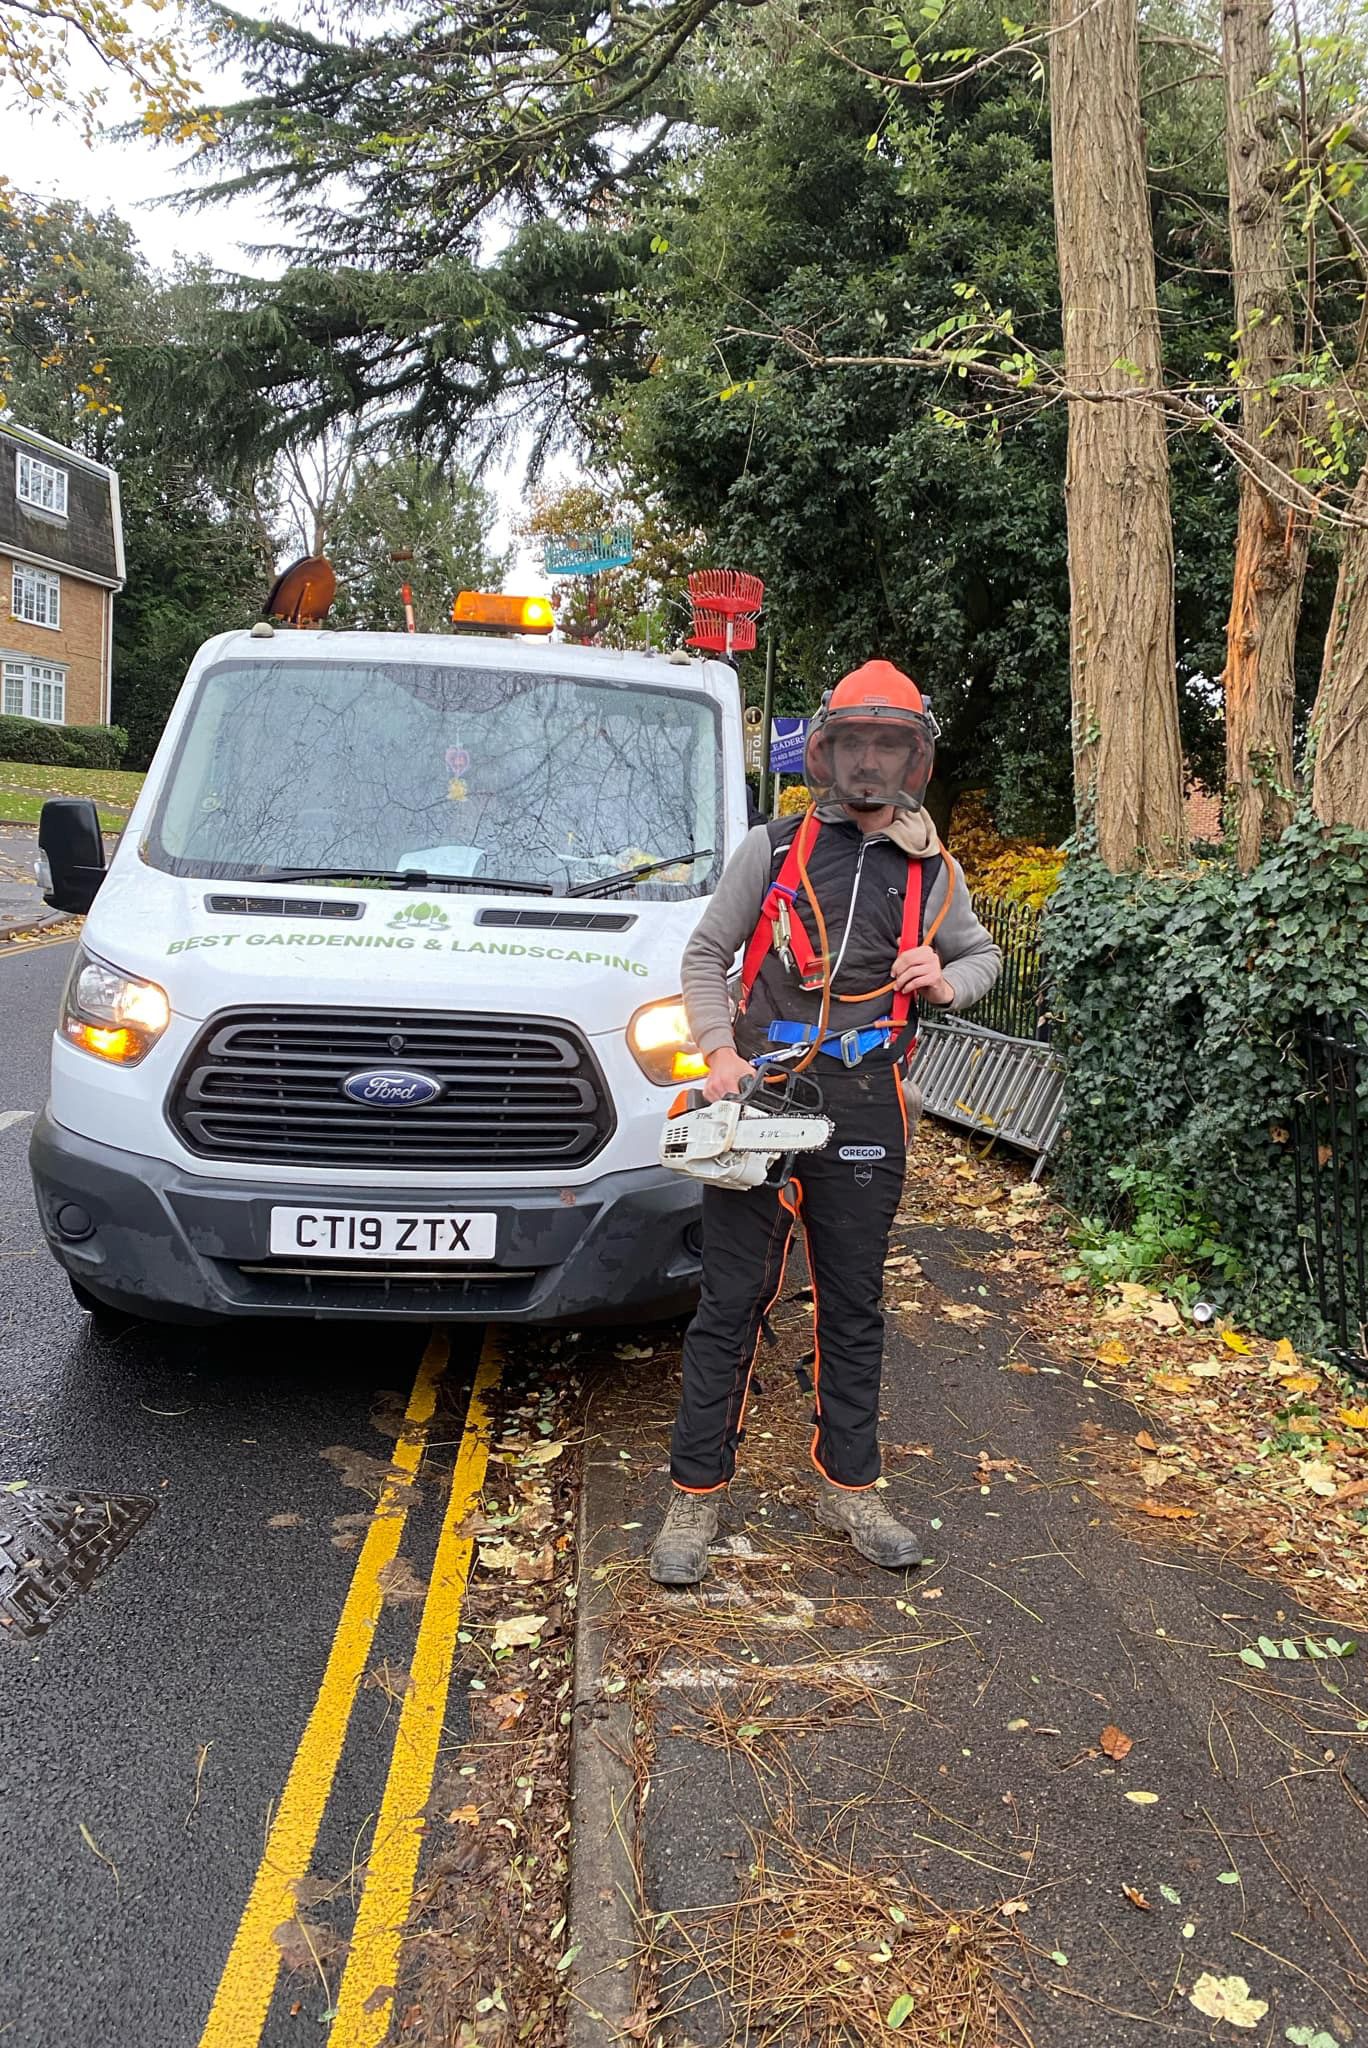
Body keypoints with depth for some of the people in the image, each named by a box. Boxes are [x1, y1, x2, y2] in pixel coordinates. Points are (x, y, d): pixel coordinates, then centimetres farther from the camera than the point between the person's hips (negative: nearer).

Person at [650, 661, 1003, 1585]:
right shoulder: (772, 851, 2)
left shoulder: (933, 873, 9)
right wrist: (720, 1054, -9)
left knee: (854, 1309, 12)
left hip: (865, 1115, 3)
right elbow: (705, 956, 6)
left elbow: (983, 954, 24)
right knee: (731, 1307, 2)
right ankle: (697, 1495, 13)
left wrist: (945, 982, 0)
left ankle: (849, 1485, 27)